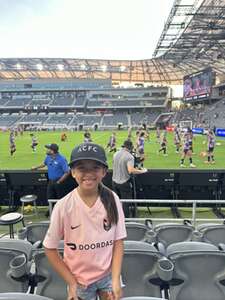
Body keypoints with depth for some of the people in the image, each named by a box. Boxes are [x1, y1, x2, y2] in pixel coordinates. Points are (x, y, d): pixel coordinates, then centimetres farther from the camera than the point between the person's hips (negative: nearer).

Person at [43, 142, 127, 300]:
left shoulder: (112, 199, -16)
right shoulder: (63, 206, -21)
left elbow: (118, 241, -7)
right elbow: (50, 248, -9)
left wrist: (116, 279, -10)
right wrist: (72, 282, -8)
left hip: (108, 274, 1)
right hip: (79, 280, -1)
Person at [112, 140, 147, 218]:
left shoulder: (116, 154, 3)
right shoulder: (129, 156, -17)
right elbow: (130, 170, -30)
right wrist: (142, 171, -19)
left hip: (115, 181, 6)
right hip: (124, 183, -6)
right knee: (125, 203, 7)